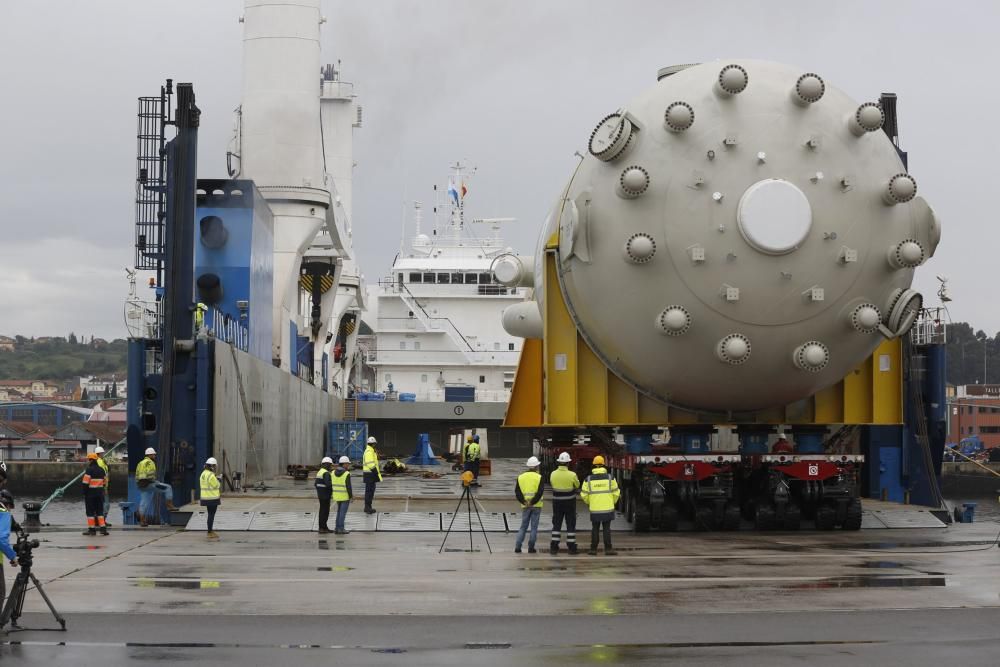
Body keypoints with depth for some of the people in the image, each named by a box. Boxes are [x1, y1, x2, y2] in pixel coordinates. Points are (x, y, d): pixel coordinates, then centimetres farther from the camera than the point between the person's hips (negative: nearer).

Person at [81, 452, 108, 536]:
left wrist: (84, 493, -10)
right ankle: (103, 528, 5)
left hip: (90, 493, -6)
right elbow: (104, 481, 16)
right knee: (100, 511, 11)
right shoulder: (101, 470, 10)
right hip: (100, 493, 6)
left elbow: (85, 483, -17)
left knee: (90, 511, 1)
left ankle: (92, 529, 1)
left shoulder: (89, 470, -13)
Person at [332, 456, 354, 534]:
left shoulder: (334, 472, 1)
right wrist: (351, 496, -9)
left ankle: (337, 528, 17)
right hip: (345, 496, -6)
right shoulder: (347, 474, -17)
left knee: (339, 511, 18)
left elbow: (332, 484, 6)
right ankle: (341, 529, 2)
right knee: (343, 512, 0)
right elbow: (348, 486, -18)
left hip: (337, 495, 6)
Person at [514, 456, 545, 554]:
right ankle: (531, 548, 4)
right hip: (536, 506, -3)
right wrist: (532, 502, -11)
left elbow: (517, 492, -2)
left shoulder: (520, 477, 5)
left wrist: (524, 502, -5)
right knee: (534, 527, 5)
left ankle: (517, 547, 3)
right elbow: (540, 492, -14)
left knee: (523, 527, 11)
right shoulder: (539, 478, -6)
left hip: (525, 506, 3)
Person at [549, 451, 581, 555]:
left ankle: (554, 547, 7)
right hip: (570, 502, -2)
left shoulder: (553, 474, -8)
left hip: (557, 501, 2)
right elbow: (577, 486, 1)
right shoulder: (572, 475, -15)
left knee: (556, 524, 9)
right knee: (571, 525, 7)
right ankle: (571, 547, 9)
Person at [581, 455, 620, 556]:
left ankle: (593, 549, 10)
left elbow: (584, 495, 0)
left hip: (594, 509, 1)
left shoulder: (588, 479, -4)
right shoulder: (610, 478, -4)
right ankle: (608, 549, 1)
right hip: (608, 509, -1)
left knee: (595, 529, 10)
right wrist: (613, 502, 21)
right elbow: (616, 493, 2)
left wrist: (589, 502, 21)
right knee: (606, 529, 5)